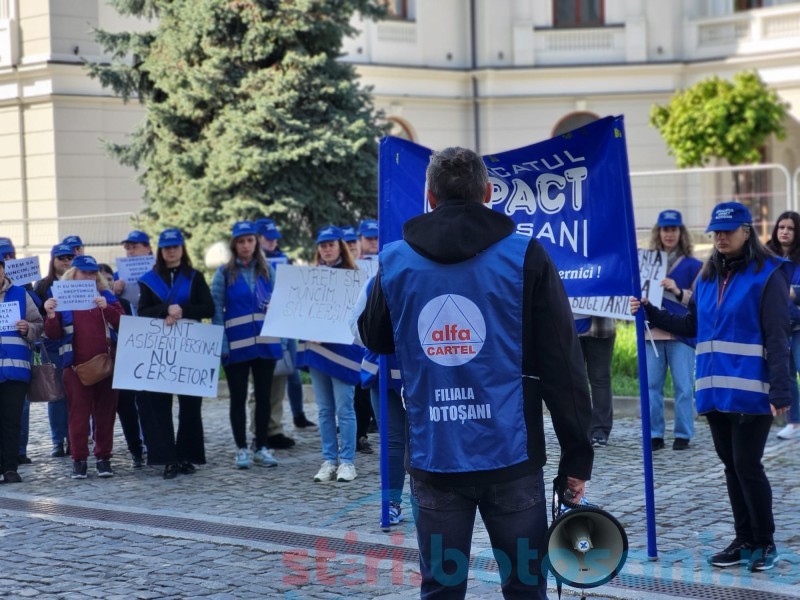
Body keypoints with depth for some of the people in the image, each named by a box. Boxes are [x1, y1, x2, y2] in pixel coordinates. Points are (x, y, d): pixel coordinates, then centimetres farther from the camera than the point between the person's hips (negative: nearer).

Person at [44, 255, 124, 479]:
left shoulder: (107, 297, 9)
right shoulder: (63, 299, 5)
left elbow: (122, 324, -1)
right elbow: (53, 334, 1)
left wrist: (107, 308, -17)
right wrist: (51, 315, -19)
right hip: (76, 366, -1)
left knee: (105, 413, 5)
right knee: (78, 414, -1)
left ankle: (104, 458, 12)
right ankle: (79, 460, 4)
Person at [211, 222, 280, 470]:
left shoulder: (268, 271, 8)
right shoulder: (224, 273, 1)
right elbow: (216, 309, -2)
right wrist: (222, 344, -11)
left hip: (265, 343, 2)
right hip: (237, 345, -2)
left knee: (263, 396, 7)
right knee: (238, 398, 4)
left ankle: (263, 448, 16)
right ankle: (241, 449, 12)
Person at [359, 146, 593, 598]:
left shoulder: (396, 262, 2)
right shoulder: (524, 257, -4)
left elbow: (375, 340, 21)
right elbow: (563, 365, -6)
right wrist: (577, 454, 0)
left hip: (433, 459, 2)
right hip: (510, 456, -2)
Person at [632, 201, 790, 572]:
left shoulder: (767, 275, -7)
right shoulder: (708, 276, 13)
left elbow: (777, 338, -11)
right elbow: (692, 326, 19)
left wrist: (780, 392, -17)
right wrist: (650, 313, 8)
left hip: (750, 391, -7)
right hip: (715, 390, 7)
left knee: (747, 465, -4)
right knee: (732, 466, 12)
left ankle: (765, 543, 10)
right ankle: (744, 541, 22)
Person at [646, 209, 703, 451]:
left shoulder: (693, 265, 4)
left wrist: (678, 291, -16)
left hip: (682, 333, -3)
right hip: (652, 332, 3)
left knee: (683, 386, -2)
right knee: (651, 385, 2)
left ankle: (683, 434, 5)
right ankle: (655, 434, 8)